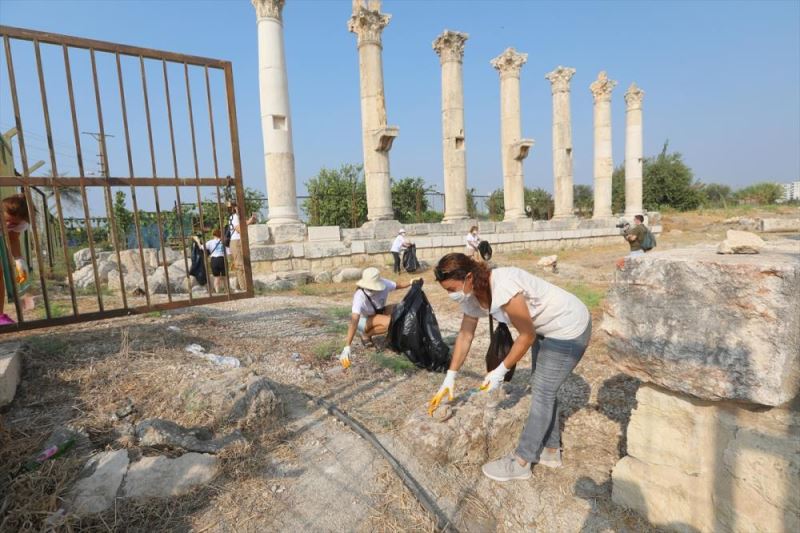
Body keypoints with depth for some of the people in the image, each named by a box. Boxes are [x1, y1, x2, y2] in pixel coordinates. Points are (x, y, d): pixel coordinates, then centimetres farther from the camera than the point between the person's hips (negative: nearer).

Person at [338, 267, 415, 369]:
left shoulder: (384, 284, -24)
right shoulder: (359, 296, -36)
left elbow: (397, 285, -1)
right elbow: (354, 321, -43)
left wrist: (411, 283, -17)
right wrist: (347, 347, -49)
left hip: (379, 313, 5)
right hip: (363, 320, -5)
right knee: (389, 321, -33)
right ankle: (366, 335, -8)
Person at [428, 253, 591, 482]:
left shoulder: (504, 289, -37)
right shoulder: (471, 295, -10)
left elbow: (527, 336, -23)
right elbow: (465, 335, 0)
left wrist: (501, 371, -16)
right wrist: (450, 378, 2)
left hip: (570, 328, -8)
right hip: (546, 328, 8)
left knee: (542, 392, 0)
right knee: (543, 389, 17)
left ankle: (521, 463, 14)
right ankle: (551, 450, 36)